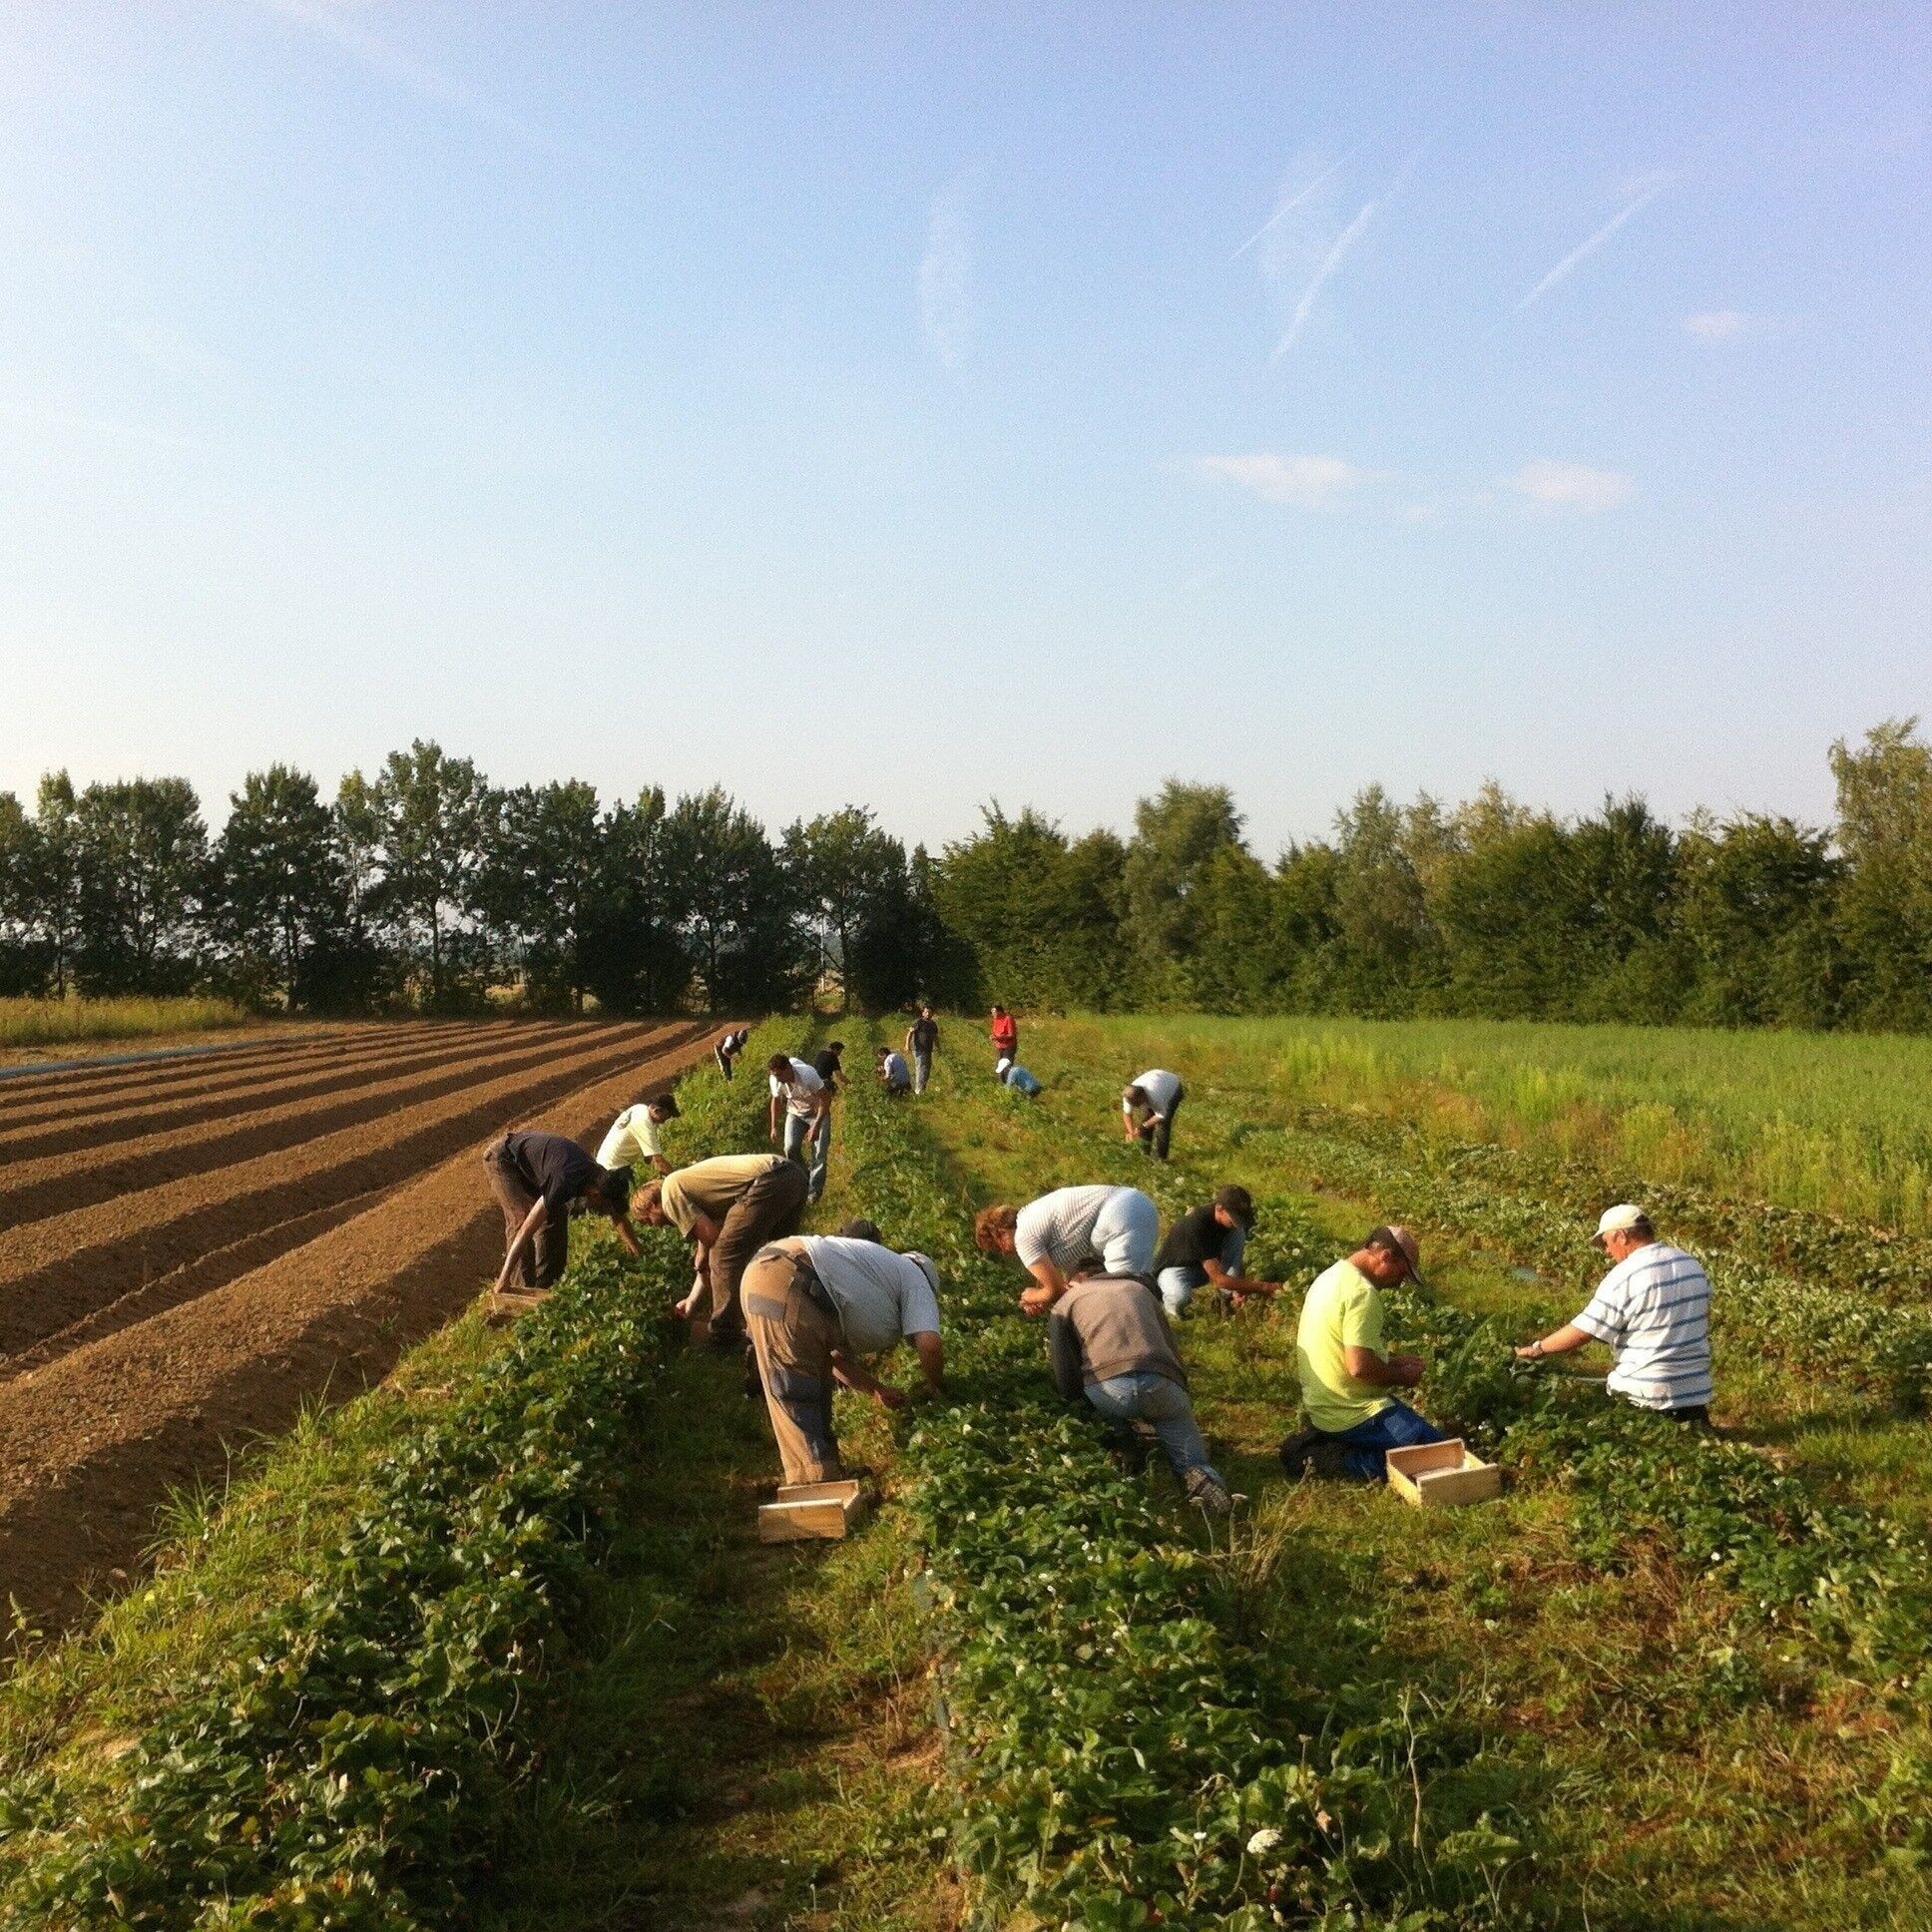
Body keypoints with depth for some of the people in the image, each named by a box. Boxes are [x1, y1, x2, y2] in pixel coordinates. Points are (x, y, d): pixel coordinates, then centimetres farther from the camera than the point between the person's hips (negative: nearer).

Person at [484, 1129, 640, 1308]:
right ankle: (526, 1287, -13)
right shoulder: (567, 1183, -37)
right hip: (501, 1158, -8)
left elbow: (622, 1221, 1)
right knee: (522, 1218, -21)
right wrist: (502, 1281, -39)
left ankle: (545, 1286, 9)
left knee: (555, 1217, 1)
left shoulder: (602, 1179, -14)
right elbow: (526, 1231, -38)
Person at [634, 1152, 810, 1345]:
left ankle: (725, 1337, 9)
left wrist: (700, 1262, 17)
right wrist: (692, 1301, 36)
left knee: (724, 1258, 2)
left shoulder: (670, 1189, 5)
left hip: (768, 1183, -10)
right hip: (793, 1173, 10)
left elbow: (711, 1237, -3)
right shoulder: (692, 1185, 30)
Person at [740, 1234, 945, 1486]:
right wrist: (936, 1387, 14)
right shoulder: (916, 1279, 13)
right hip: (788, 1286, -9)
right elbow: (929, 1344, -4)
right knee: (802, 1400, -4)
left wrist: (877, 1390, 35)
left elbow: (837, 1358, 36)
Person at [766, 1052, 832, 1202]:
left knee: (819, 1153, -8)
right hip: (795, 1113, 3)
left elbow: (825, 1099, -27)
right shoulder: (775, 1080, -22)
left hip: (818, 1113, -3)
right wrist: (774, 1127, 1)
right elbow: (776, 1100, 0)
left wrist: (816, 1126, -30)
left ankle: (815, 1190, 4)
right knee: (791, 1148, -13)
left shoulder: (808, 1074, -35)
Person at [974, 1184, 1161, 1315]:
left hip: (1123, 1220, -10)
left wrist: (1034, 1298, 19)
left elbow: (1056, 1290, -1)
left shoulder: (1025, 1236, -4)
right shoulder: (1034, 1215, 25)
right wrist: (1045, 1299, 14)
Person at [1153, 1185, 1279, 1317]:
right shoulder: (1197, 1226, -39)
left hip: (1205, 1267, 7)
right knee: (1180, 1297, -42)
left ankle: (1227, 1295, -9)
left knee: (1238, 1234, -17)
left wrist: (1238, 1289, -21)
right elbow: (1219, 1279, -38)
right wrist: (1264, 1287, -37)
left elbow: (1236, 1253, -2)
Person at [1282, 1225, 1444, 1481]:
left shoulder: (1332, 1277, 9)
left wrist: (1393, 1361, 13)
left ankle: (1320, 1443, 11)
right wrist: (1403, 1376, -10)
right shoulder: (1362, 1292, -22)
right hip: (1352, 1414, -10)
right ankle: (1341, 1460, -10)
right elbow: (1360, 1367, -28)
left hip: (1322, 1405, 10)